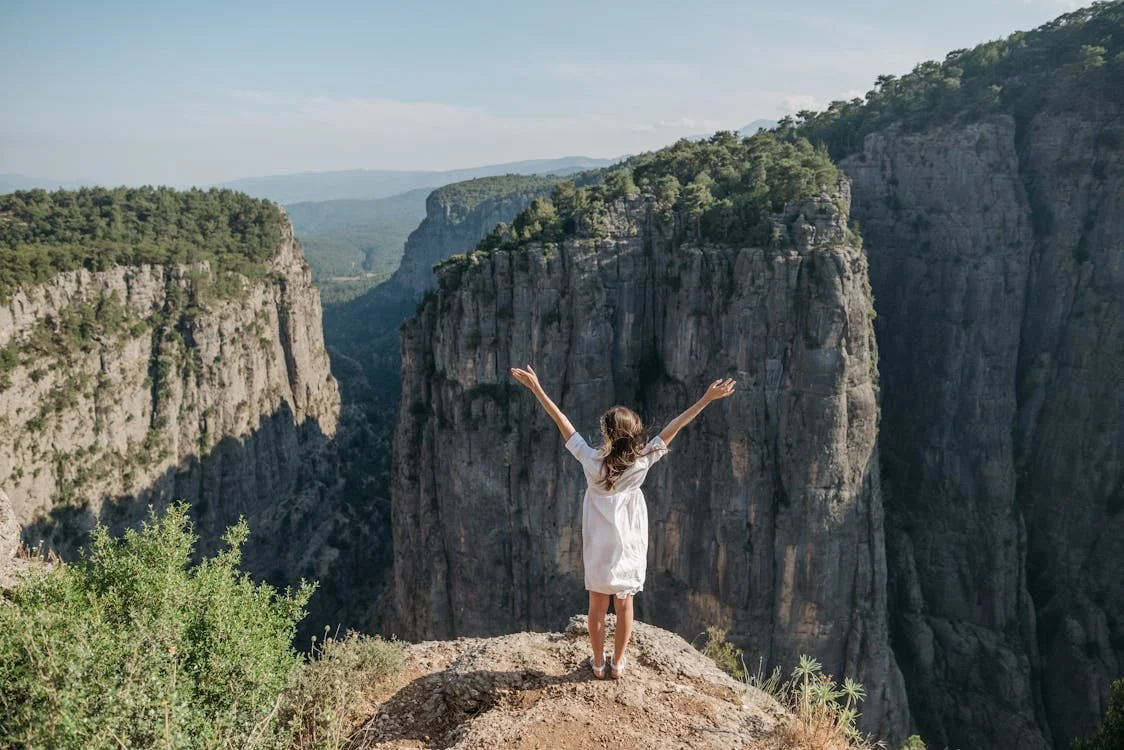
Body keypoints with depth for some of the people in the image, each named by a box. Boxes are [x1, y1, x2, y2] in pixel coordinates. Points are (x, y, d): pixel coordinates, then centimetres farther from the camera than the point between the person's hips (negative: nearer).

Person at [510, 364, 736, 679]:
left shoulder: (592, 461, -19)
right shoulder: (641, 462, -17)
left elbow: (562, 422, -16)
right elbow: (671, 429, -15)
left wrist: (536, 388, -11)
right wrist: (706, 399, -10)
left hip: (598, 549, 0)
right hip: (630, 547, 0)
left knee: (597, 607, 15)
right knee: (624, 606, 17)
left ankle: (598, 664, 29)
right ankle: (618, 663, 30)